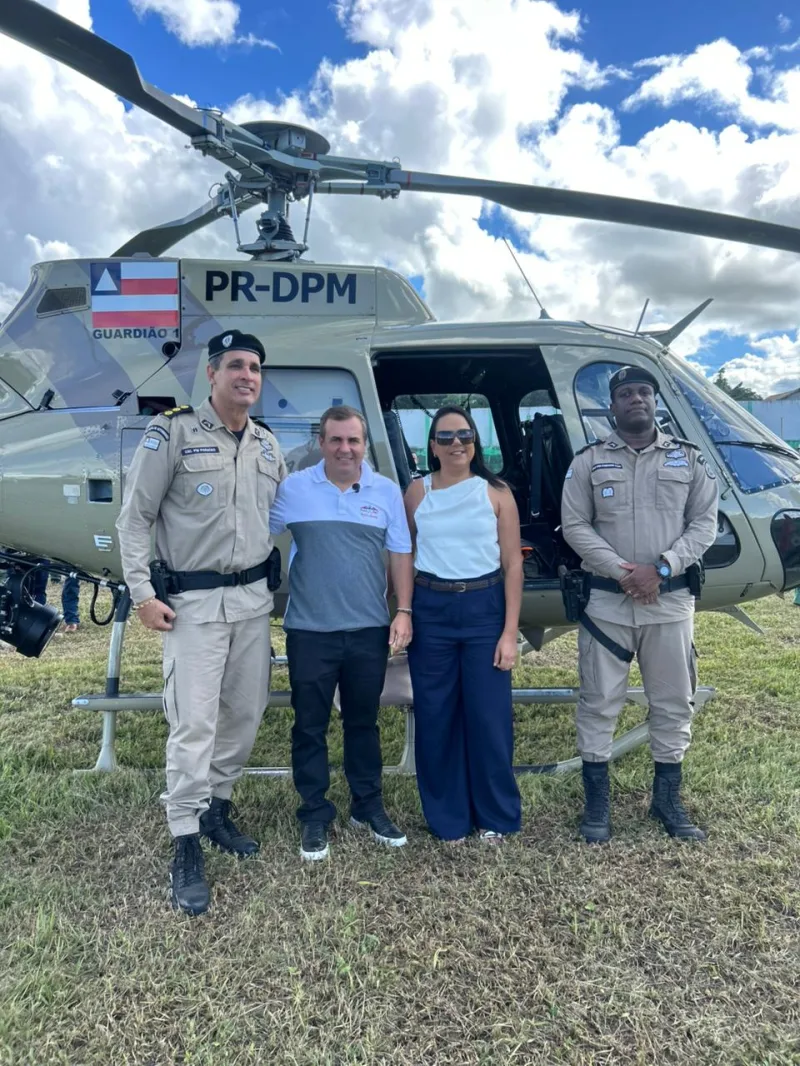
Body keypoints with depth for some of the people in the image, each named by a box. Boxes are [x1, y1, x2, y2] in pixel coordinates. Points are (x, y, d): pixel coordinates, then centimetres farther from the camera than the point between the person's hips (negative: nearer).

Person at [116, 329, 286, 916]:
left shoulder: (269, 445, 10)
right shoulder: (172, 432, -7)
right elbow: (135, 516, -6)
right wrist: (142, 592, -11)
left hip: (254, 597, 6)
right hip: (193, 601, -6)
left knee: (246, 714, 12)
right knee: (194, 724, -6)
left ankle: (217, 807, 33)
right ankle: (187, 847, 8)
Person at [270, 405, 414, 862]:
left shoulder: (387, 491, 3)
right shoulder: (294, 488, -2)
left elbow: (401, 555, 6)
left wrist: (404, 611, -1)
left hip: (370, 630, 2)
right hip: (310, 631, -1)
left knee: (364, 722, 15)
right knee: (310, 727, 8)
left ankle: (369, 807, 32)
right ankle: (315, 816, 24)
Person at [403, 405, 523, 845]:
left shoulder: (496, 493, 0)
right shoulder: (417, 492, 4)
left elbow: (513, 564, -1)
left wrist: (510, 632, -6)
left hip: (485, 608, -1)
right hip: (431, 610, 1)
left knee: (489, 716, 3)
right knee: (436, 717, 7)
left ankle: (495, 817, 23)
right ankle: (448, 818, 24)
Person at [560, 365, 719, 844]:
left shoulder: (689, 458, 6)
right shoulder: (589, 461, 2)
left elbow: (705, 523, 1)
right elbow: (575, 526, -3)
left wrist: (662, 568, -13)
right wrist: (619, 570, -15)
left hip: (671, 600, 2)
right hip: (606, 600, -1)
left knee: (673, 702, 11)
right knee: (599, 701, 5)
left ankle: (668, 798, 30)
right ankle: (597, 801, 20)